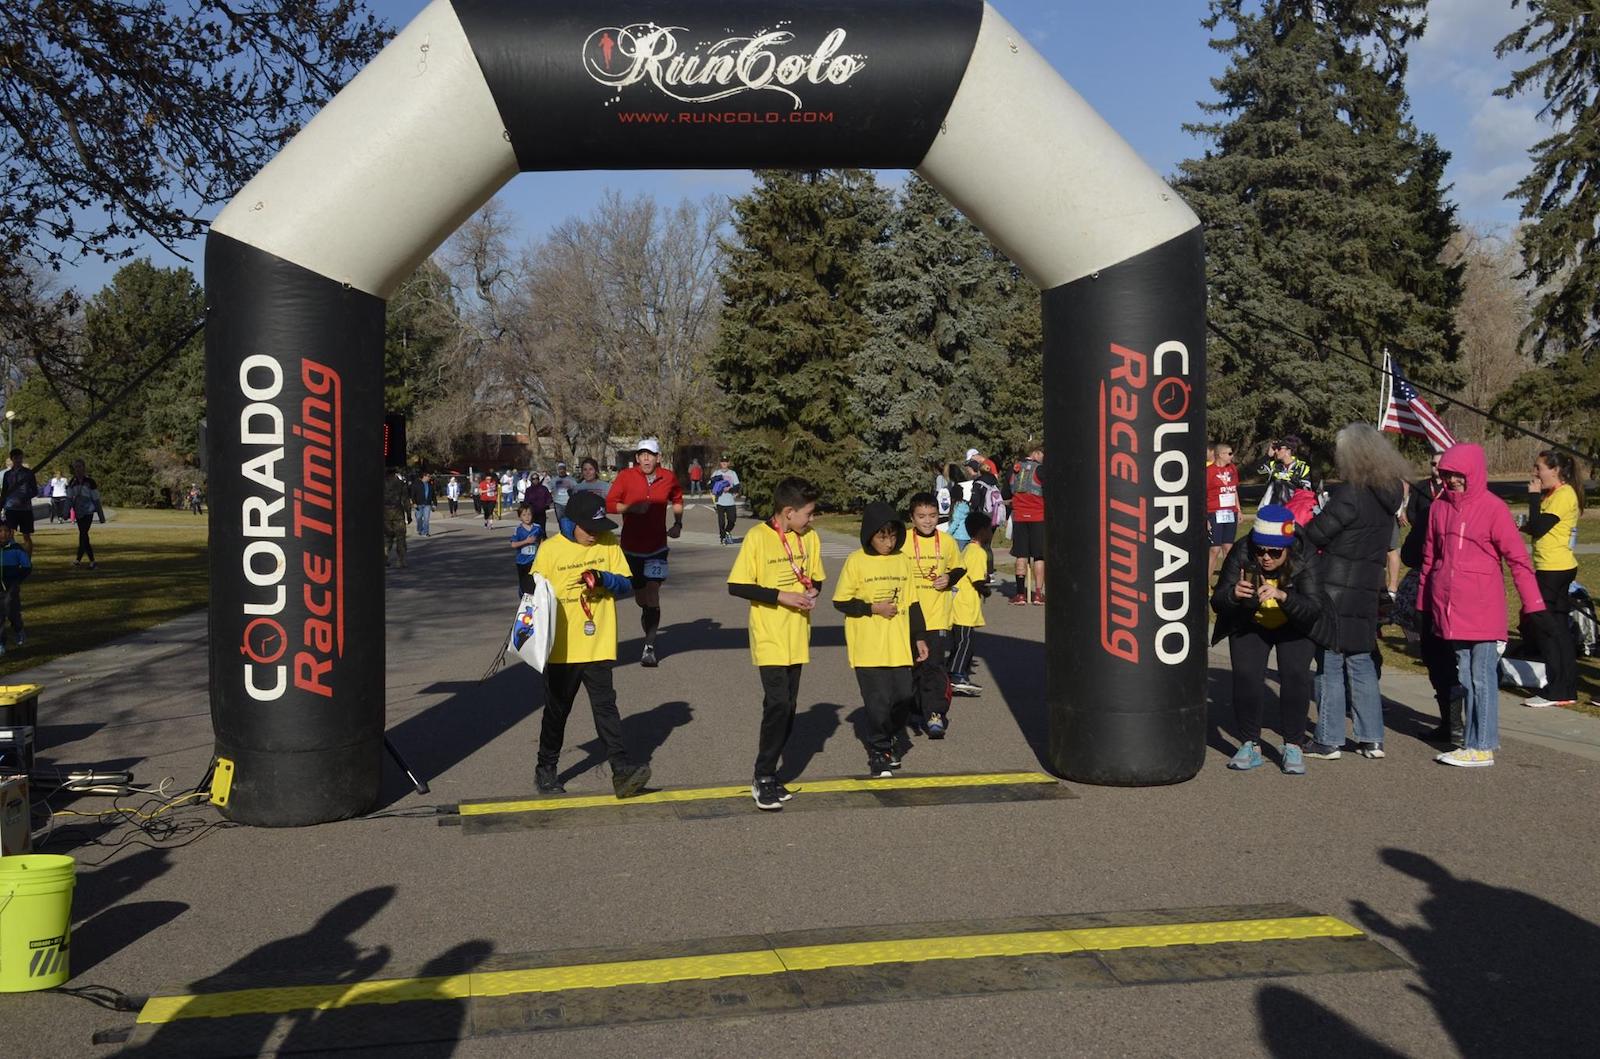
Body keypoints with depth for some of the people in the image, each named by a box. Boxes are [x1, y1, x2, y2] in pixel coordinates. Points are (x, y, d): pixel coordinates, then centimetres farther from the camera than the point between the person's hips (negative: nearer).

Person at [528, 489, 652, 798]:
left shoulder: (609, 543, 0)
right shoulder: (550, 549, -5)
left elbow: (626, 585, 1)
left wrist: (604, 578, -19)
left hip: (598, 647, 0)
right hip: (561, 650, 0)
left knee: (606, 707, -5)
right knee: (556, 711, 13)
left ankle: (622, 771, -8)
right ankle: (546, 769, 28)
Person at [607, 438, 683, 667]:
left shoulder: (668, 478, 1)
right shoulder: (626, 476, -5)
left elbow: (677, 500, 22)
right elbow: (609, 504, -4)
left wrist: (678, 523, 11)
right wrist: (631, 507, -19)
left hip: (657, 547, 0)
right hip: (631, 547, 1)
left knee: (652, 596, -12)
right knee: (641, 598, 10)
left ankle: (649, 648, -9)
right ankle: (649, 636, 34)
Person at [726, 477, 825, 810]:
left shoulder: (810, 538, 6)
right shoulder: (757, 538, -12)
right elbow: (736, 586, -12)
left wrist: (813, 592, -5)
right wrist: (779, 596, -19)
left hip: (797, 637, 6)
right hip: (769, 638, -6)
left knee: (787, 707, 8)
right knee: (778, 703, -13)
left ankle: (767, 776, 19)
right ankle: (764, 778, -1)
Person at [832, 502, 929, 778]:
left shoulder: (903, 560, 8)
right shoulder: (856, 561, -6)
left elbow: (912, 603, 13)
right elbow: (840, 602, -5)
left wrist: (919, 638, 11)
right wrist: (874, 608, -13)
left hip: (898, 646, 4)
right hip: (868, 648, -4)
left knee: (904, 695, 4)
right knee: (878, 701, -3)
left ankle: (887, 739, 29)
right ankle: (878, 753, 13)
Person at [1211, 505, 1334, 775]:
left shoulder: (1304, 558, -30)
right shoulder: (1241, 553, -29)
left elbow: (1313, 609, -37)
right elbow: (1217, 603, -29)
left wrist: (1282, 596, -55)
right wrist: (1233, 594, -51)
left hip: (1295, 626, -1)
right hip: (1249, 624, 1)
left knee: (1295, 674, -19)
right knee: (1246, 676, -16)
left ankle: (1294, 747, -3)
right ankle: (1250, 745, 1)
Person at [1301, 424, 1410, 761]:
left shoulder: (1350, 494, -18)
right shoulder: (1387, 494, 7)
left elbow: (1315, 534, -17)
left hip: (1336, 588, -7)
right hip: (1367, 589, 7)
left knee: (1330, 663, 2)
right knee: (1361, 661, 16)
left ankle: (1329, 740, 7)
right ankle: (1372, 739, 18)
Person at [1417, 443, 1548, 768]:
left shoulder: (1493, 508, -6)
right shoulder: (1440, 507, 8)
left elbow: (1517, 558, -7)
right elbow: (1429, 557, 14)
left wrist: (1533, 604, -10)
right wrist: (1422, 604, 15)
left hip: (1484, 609, -5)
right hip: (1450, 608, 5)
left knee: (1483, 678, -2)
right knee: (1466, 677, 11)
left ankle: (1481, 747, 3)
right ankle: (1474, 739, 20)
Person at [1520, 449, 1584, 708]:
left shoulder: (1564, 495, -14)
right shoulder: (1554, 494, 15)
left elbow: (1539, 527, -19)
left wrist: (1534, 496, -13)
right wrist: (1528, 526, 0)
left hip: (1554, 570, -10)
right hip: (1553, 568, 10)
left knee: (1547, 628, -5)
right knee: (1558, 629, 13)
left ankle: (1556, 692, -1)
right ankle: (1567, 689, 19)